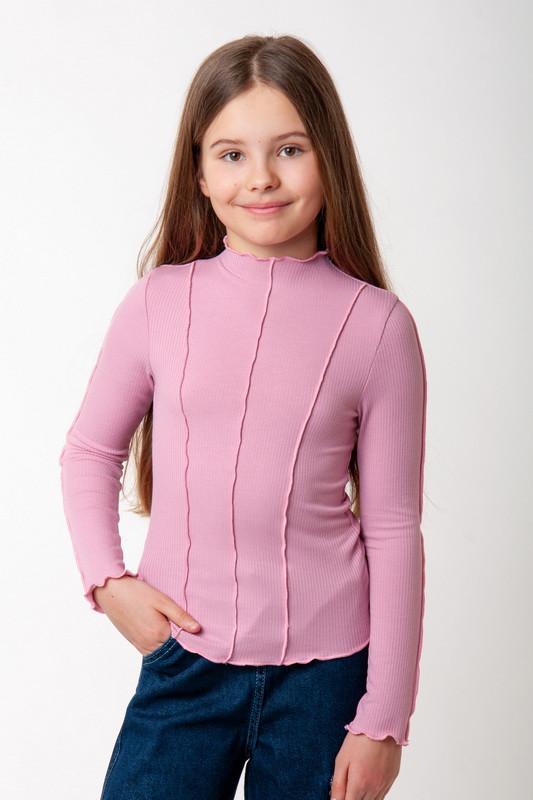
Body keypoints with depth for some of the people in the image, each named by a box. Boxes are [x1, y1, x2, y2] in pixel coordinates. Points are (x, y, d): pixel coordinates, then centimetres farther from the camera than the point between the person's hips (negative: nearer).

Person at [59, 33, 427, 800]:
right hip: (184, 655, 1)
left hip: (323, 671, -1)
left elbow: (393, 529, -3)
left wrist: (383, 718, -2)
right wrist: (107, 579, -2)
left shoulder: (376, 325, -7)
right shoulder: (157, 303, -2)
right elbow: (90, 451, 12)